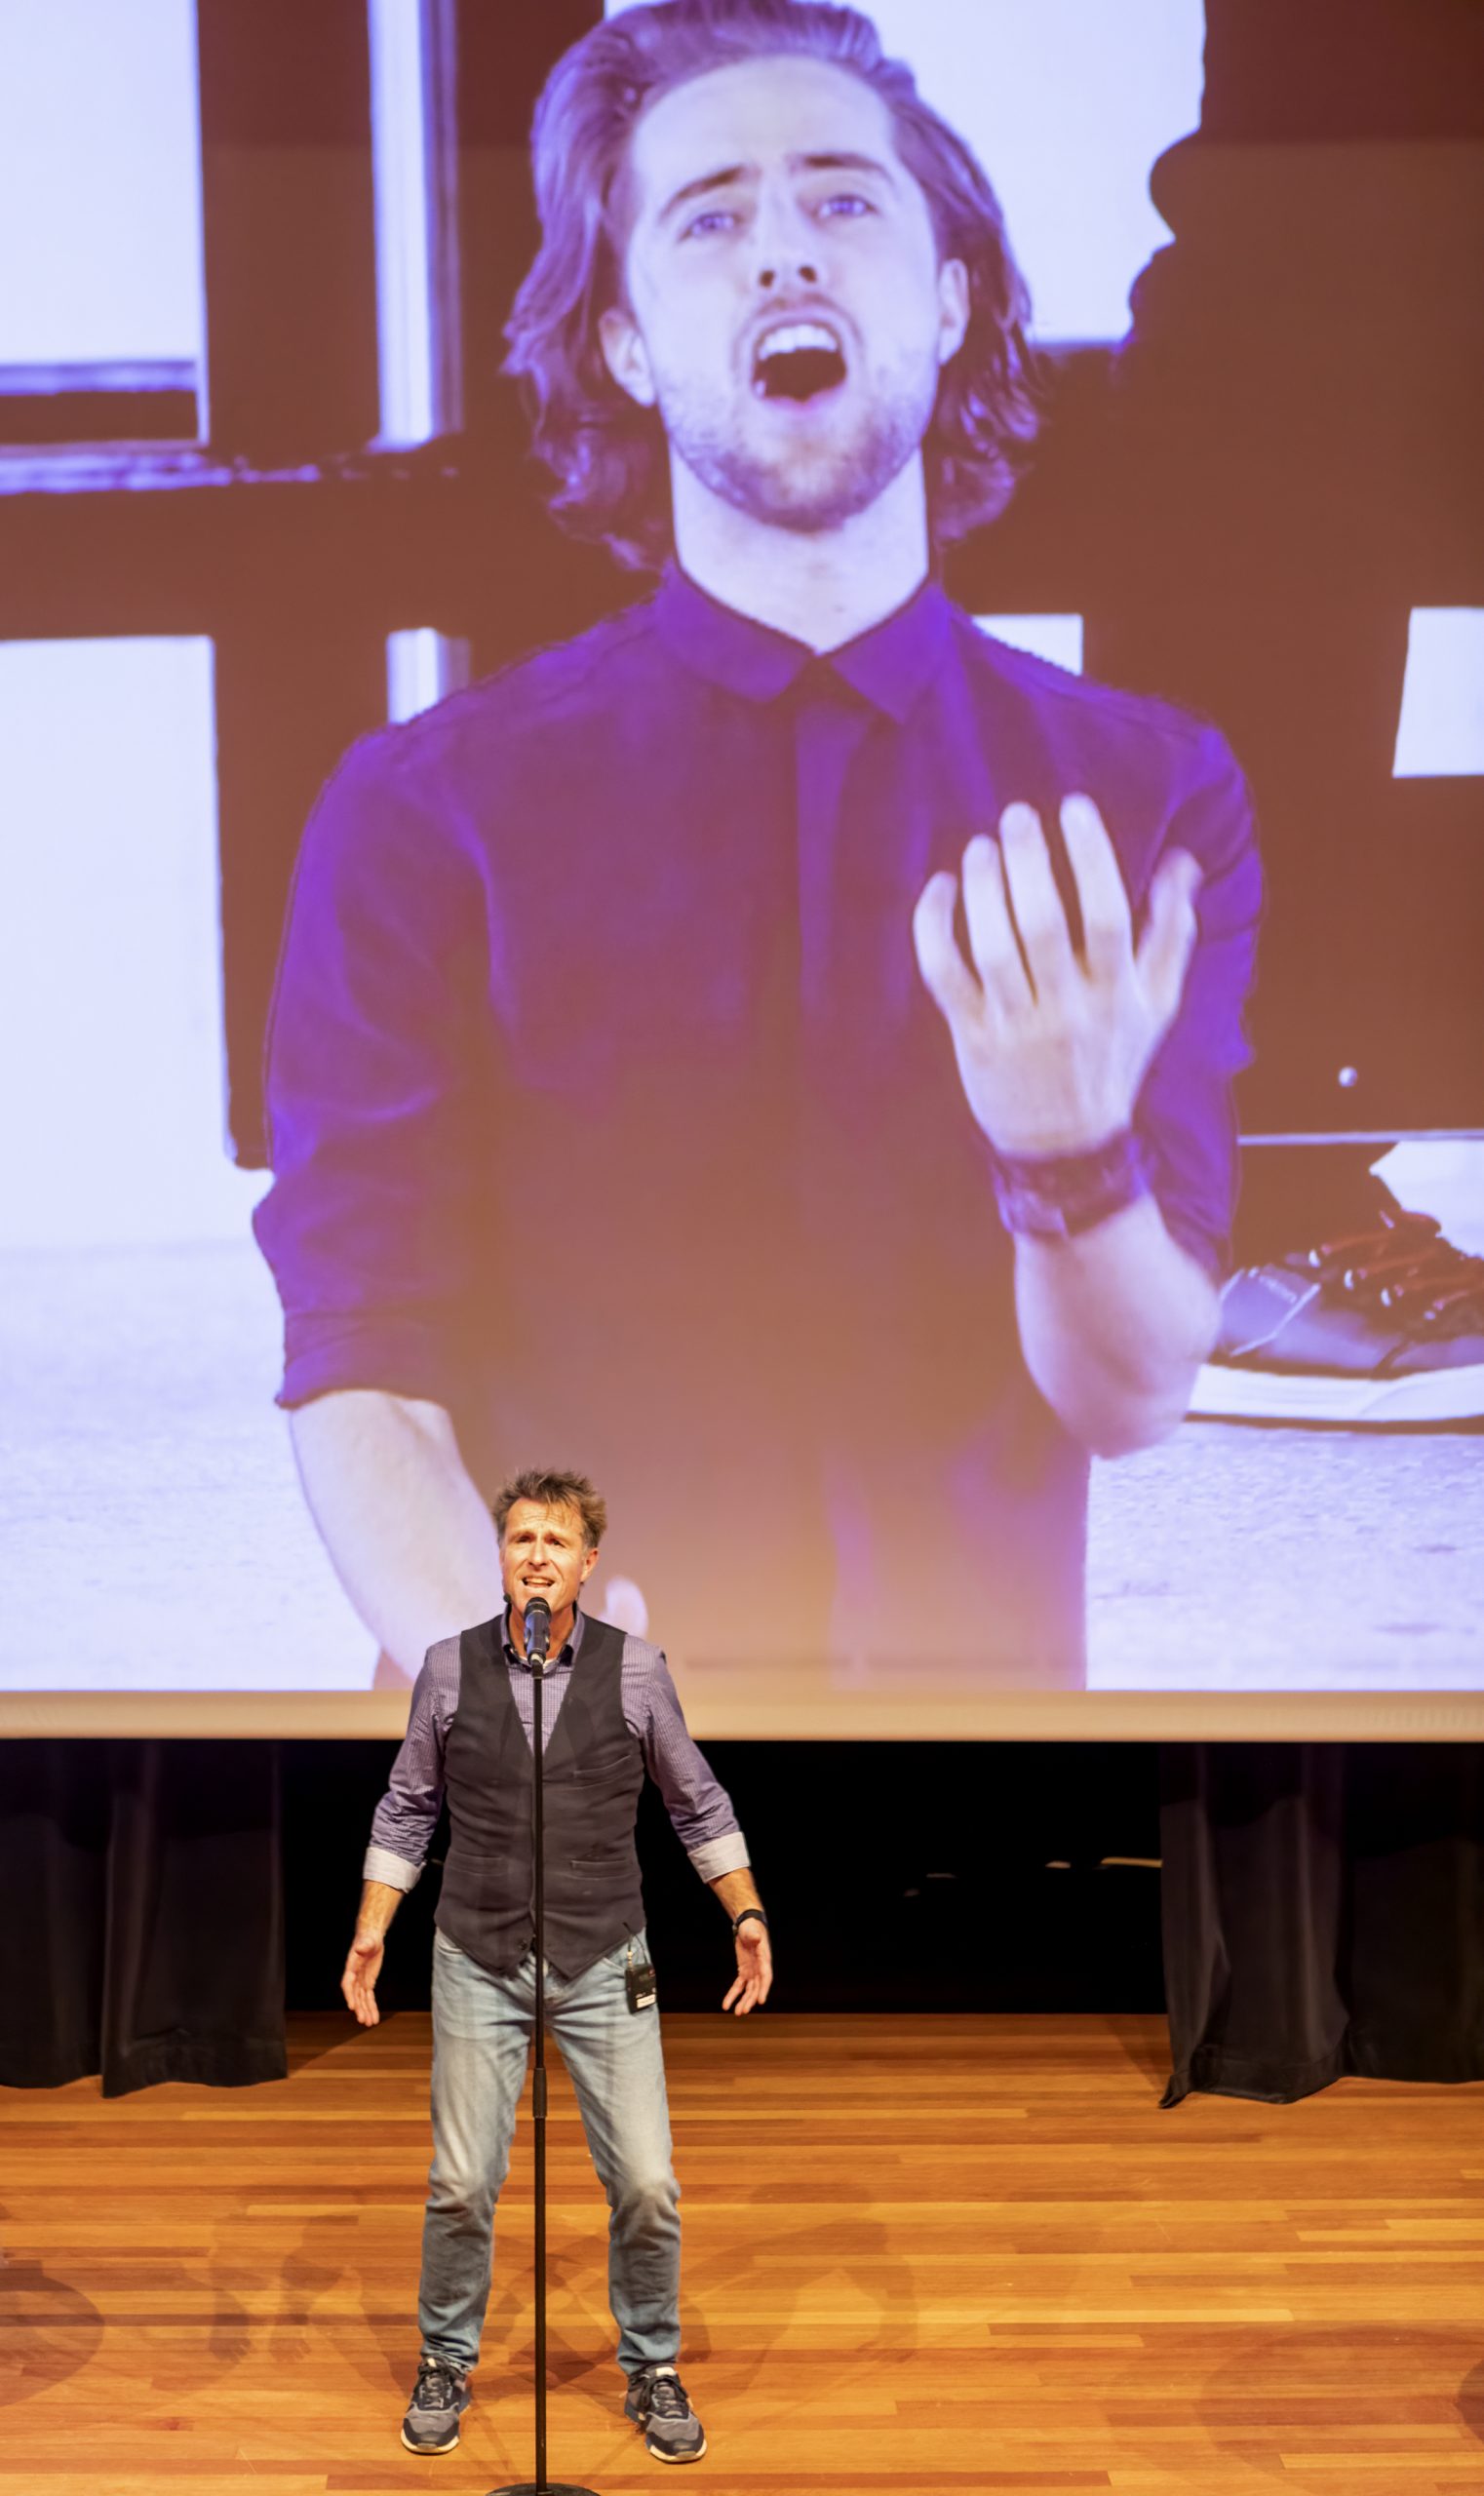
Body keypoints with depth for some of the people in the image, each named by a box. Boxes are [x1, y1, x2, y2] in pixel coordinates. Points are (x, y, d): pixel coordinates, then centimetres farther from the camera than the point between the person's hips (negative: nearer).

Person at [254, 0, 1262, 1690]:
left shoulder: (1150, 792, 3)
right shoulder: (424, 813, 0)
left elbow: (1131, 1396, -1)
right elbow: (362, 1376, -6)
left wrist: (1073, 1149, -21)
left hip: (983, 1674, 2)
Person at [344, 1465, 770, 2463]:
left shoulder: (635, 1669, -3)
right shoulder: (450, 1668, -2)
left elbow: (699, 1805, 8)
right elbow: (407, 1810, 8)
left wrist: (748, 1914, 2)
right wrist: (372, 1929, 2)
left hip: (604, 1966, 0)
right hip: (479, 1964, 0)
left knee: (646, 2185, 0)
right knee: (461, 2185, 4)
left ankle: (652, 2371, 22)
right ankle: (447, 2363, 28)